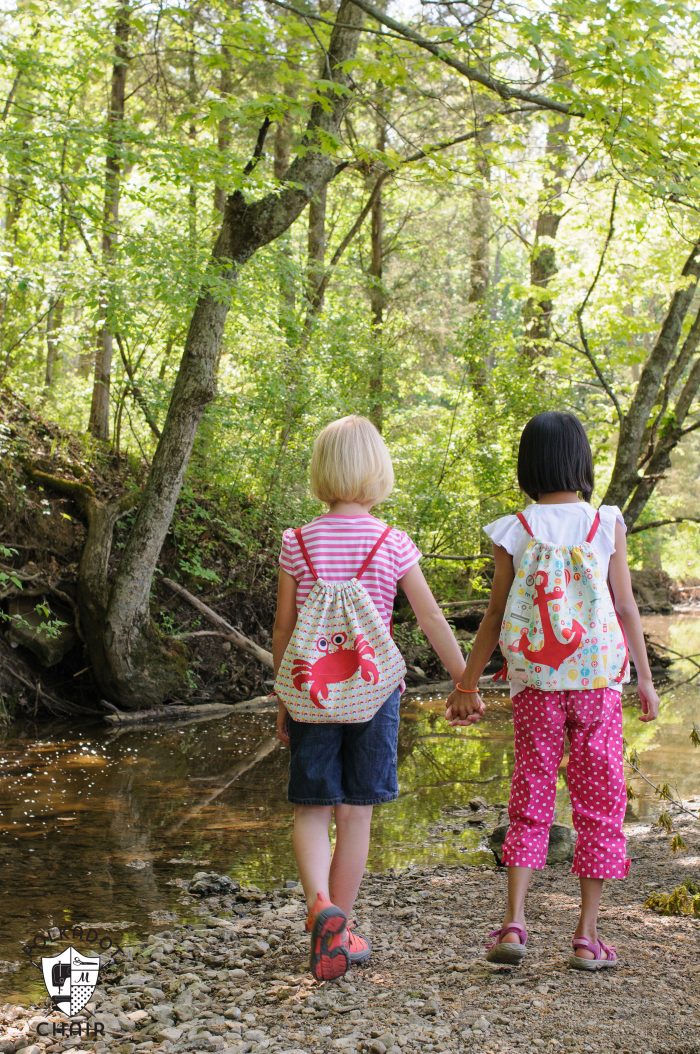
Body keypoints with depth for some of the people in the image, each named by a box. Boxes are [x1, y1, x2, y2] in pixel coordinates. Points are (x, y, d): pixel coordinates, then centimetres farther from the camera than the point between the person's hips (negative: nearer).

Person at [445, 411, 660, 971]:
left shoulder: (514, 531, -1)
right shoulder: (607, 523, -2)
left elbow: (496, 617, 1)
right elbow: (626, 607, -1)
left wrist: (467, 684, 10)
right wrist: (645, 677, 8)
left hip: (535, 684, 1)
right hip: (598, 680, -1)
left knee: (530, 800, 9)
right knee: (599, 803, 7)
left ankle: (514, 922, -1)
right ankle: (588, 935, 9)